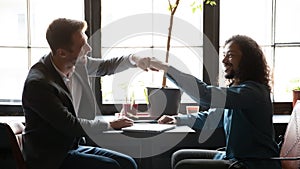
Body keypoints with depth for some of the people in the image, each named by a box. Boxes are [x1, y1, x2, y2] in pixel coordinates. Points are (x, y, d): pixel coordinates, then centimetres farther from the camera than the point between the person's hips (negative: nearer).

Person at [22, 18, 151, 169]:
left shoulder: (77, 63, -2)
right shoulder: (38, 84, -25)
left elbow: (104, 67, 19)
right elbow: (70, 125, -22)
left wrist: (134, 60, 2)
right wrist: (110, 125, -10)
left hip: (73, 146, 8)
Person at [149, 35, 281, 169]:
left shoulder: (253, 91, -21)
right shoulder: (237, 89, 10)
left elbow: (207, 95, -34)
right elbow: (212, 116, 18)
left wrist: (165, 68, -32)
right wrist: (177, 119, 3)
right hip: (234, 158, 10)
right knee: (179, 157, 10)